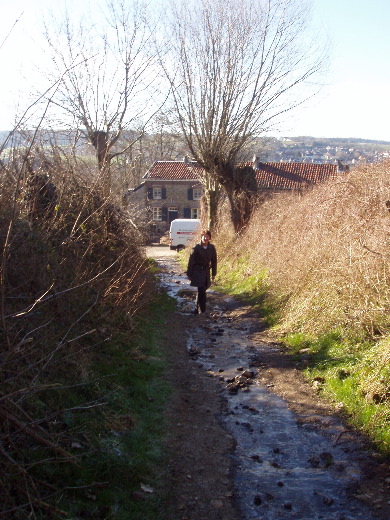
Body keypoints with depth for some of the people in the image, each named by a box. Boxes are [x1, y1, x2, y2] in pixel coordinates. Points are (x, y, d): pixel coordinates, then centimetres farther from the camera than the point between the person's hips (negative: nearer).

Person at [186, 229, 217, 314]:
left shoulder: (212, 248, 0)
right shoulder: (196, 248, -10)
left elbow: (214, 261, 9)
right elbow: (191, 261, -5)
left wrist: (214, 273, 10)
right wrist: (189, 274, -5)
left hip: (206, 271, 4)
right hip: (197, 271, -4)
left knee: (201, 291, 12)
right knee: (201, 290, -13)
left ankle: (197, 309, 26)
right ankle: (202, 311, -9)